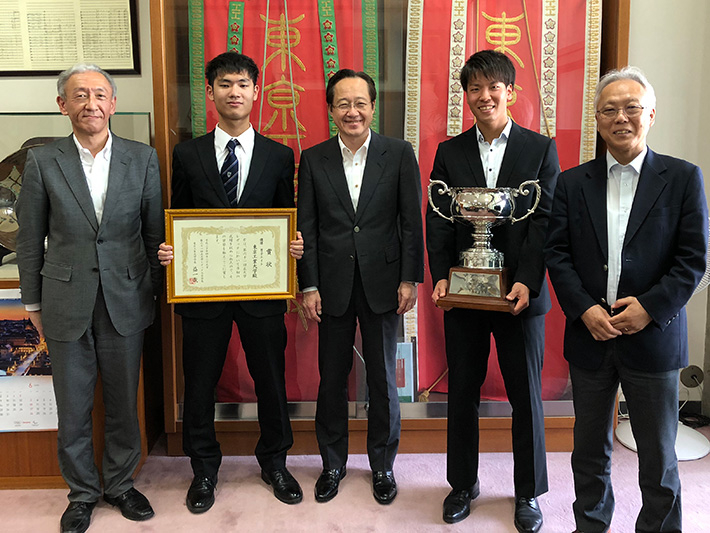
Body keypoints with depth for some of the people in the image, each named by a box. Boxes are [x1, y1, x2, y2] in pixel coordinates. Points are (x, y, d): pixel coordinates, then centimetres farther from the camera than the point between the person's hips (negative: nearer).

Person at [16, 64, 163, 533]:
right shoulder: (42, 162, -1)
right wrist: (33, 303, 5)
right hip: (67, 304, 0)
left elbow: (155, 232, 5)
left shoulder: (143, 159, 1)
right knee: (73, 409, 12)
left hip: (126, 302, 1)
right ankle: (83, 492, 32)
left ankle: (121, 483, 34)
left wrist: (157, 292, 5)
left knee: (124, 403, 13)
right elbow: (30, 240, 3)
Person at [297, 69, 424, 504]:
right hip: (333, 284, 1)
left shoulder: (399, 154, 0)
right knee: (332, 378, 11)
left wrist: (410, 279, -5)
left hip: (382, 283, -1)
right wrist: (309, 285, -3)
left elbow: (412, 221, 0)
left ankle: (383, 464, 29)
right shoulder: (313, 159, 4)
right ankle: (333, 464, 30)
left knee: (383, 379, 10)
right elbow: (306, 227, 2)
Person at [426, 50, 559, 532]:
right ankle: (463, 484, 30)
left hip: (521, 293, -1)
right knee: (462, 393, 12)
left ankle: (529, 493, 28)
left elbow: (544, 220, -5)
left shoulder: (541, 149, 2)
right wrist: (440, 275, -9)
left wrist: (526, 281, -16)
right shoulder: (449, 152, 8)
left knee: (527, 396, 8)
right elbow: (437, 220, 4)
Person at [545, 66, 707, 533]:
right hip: (590, 336, 2)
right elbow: (557, 253, -1)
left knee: (658, 456, 10)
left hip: (654, 336, -2)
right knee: (590, 448, 17)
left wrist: (649, 307, -16)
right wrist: (585, 309, -13)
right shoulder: (573, 183, 5)